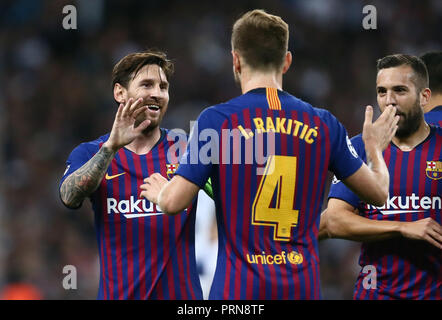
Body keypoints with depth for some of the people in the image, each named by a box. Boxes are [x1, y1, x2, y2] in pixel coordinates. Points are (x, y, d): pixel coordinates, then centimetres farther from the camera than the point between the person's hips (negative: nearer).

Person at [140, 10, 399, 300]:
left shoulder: (216, 120, -5)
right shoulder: (323, 124, 5)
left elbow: (174, 202, -8)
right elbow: (378, 192, 13)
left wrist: (159, 193, 17)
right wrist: (374, 146, 34)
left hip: (239, 287, -3)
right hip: (303, 286, 3)